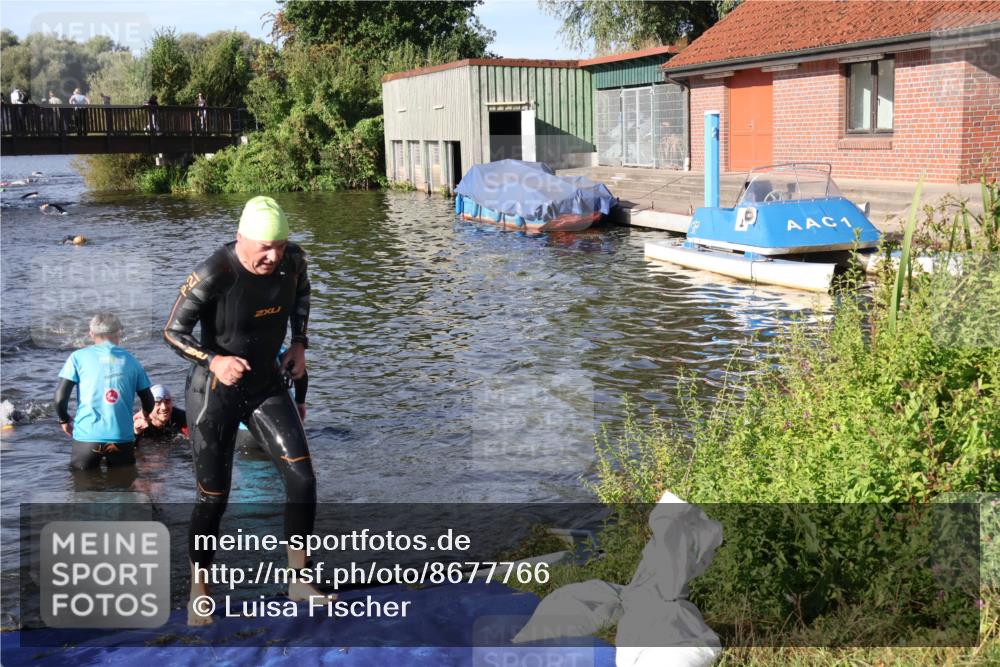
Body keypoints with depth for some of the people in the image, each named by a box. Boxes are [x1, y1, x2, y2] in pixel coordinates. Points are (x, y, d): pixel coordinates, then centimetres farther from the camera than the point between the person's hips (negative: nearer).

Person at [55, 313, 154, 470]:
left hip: (87, 437, -1)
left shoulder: (78, 357, 3)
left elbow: (60, 398, -4)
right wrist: (144, 416, 34)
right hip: (123, 438, 2)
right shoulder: (130, 361, 9)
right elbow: (149, 403, 11)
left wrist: (64, 421, 16)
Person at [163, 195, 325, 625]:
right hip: (214, 394, -4)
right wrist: (213, 361, -32)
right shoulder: (213, 275, -25)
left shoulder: (291, 260, -9)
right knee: (213, 498, 2)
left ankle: (299, 581, 8)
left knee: (302, 479, -8)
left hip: (266, 386, 5)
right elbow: (173, 332, -16)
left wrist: (299, 343, 5)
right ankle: (198, 593, 23)